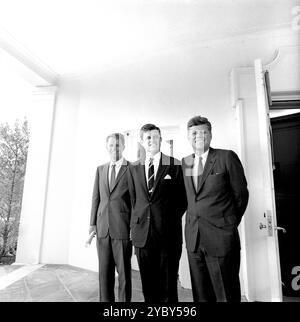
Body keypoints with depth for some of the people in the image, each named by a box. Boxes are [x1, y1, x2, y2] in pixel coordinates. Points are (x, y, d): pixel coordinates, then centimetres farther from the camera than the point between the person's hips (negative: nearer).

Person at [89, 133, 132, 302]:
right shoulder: (100, 169, 12)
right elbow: (96, 198, 12)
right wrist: (93, 223, 7)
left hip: (123, 228, -4)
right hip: (103, 228, 4)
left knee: (124, 271, 8)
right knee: (104, 271, 14)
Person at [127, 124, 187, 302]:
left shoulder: (175, 165, -1)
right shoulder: (133, 168, 9)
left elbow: (183, 198, 4)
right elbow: (133, 198, 13)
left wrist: (172, 219, -1)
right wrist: (136, 223, 7)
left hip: (168, 233, -2)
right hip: (142, 233, 3)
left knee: (168, 286, 8)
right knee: (148, 285, 15)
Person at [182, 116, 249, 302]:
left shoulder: (227, 157, -7)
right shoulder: (185, 162, 7)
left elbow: (241, 194, -1)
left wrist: (230, 223, 6)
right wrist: (195, 219, 8)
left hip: (221, 237, -4)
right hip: (193, 237, 4)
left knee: (226, 294, 11)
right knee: (201, 294, 17)